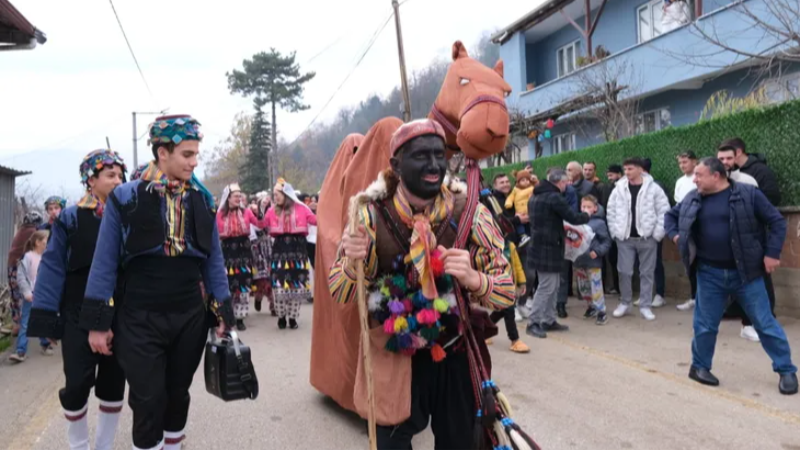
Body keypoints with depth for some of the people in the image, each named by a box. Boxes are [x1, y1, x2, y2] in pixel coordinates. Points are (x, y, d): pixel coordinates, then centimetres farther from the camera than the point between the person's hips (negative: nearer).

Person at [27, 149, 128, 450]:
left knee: (114, 385, 10)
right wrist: (47, 318, -9)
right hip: (80, 318, -2)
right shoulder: (71, 219, -4)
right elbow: (52, 268, -5)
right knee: (77, 385, 3)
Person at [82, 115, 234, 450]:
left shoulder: (201, 198, 3)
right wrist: (97, 321, -3)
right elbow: (105, 263, -2)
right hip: (140, 319, -3)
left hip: (190, 317, 3)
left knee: (178, 393, 16)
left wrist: (223, 313, 4)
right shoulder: (125, 197, -6)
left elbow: (213, 260, 7)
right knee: (148, 401, 3)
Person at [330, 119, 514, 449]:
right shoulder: (372, 215, -14)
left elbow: (508, 293, -10)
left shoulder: (469, 211, -14)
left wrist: (474, 279, -32)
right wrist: (351, 264, -30)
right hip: (395, 356, -1)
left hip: (456, 355, 1)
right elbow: (340, 295, -8)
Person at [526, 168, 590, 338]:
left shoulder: (536, 196, 14)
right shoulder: (554, 197, -16)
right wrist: (587, 216, 6)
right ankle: (533, 323, -1)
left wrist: (563, 228, 19)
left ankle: (548, 321, 20)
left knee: (553, 286, 15)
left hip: (539, 246, 10)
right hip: (549, 248, -10)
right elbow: (573, 217, -13)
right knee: (546, 287, -5)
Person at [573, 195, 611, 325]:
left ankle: (601, 311, 10)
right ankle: (591, 306, 35)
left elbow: (606, 241, -5)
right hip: (579, 260, 5)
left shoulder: (599, 223, -8)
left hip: (593, 261, -5)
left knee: (596, 287, -2)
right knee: (583, 287, 16)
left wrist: (597, 252, -15)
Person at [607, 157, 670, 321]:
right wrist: (615, 232, 2)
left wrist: (657, 234, -7)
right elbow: (611, 212, 9)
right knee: (624, 271, 3)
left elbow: (664, 212, -3)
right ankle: (625, 302, 20)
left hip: (647, 238, -2)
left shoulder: (653, 188, -4)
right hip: (625, 238, 2)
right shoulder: (619, 189, 3)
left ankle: (645, 306, 15)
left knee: (647, 273, 5)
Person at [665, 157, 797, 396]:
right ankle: (699, 366, 26)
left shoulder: (748, 194, -8)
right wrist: (674, 234, 3)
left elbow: (777, 222, -5)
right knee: (705, 324, 10)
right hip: (710, 274, 3)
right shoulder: (693, 199, 3)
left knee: (765, 323, 5)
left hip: (746, 273, -2)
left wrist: (772, 254, -11)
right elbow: (671, 215, 20)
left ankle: (787, 370, 19)